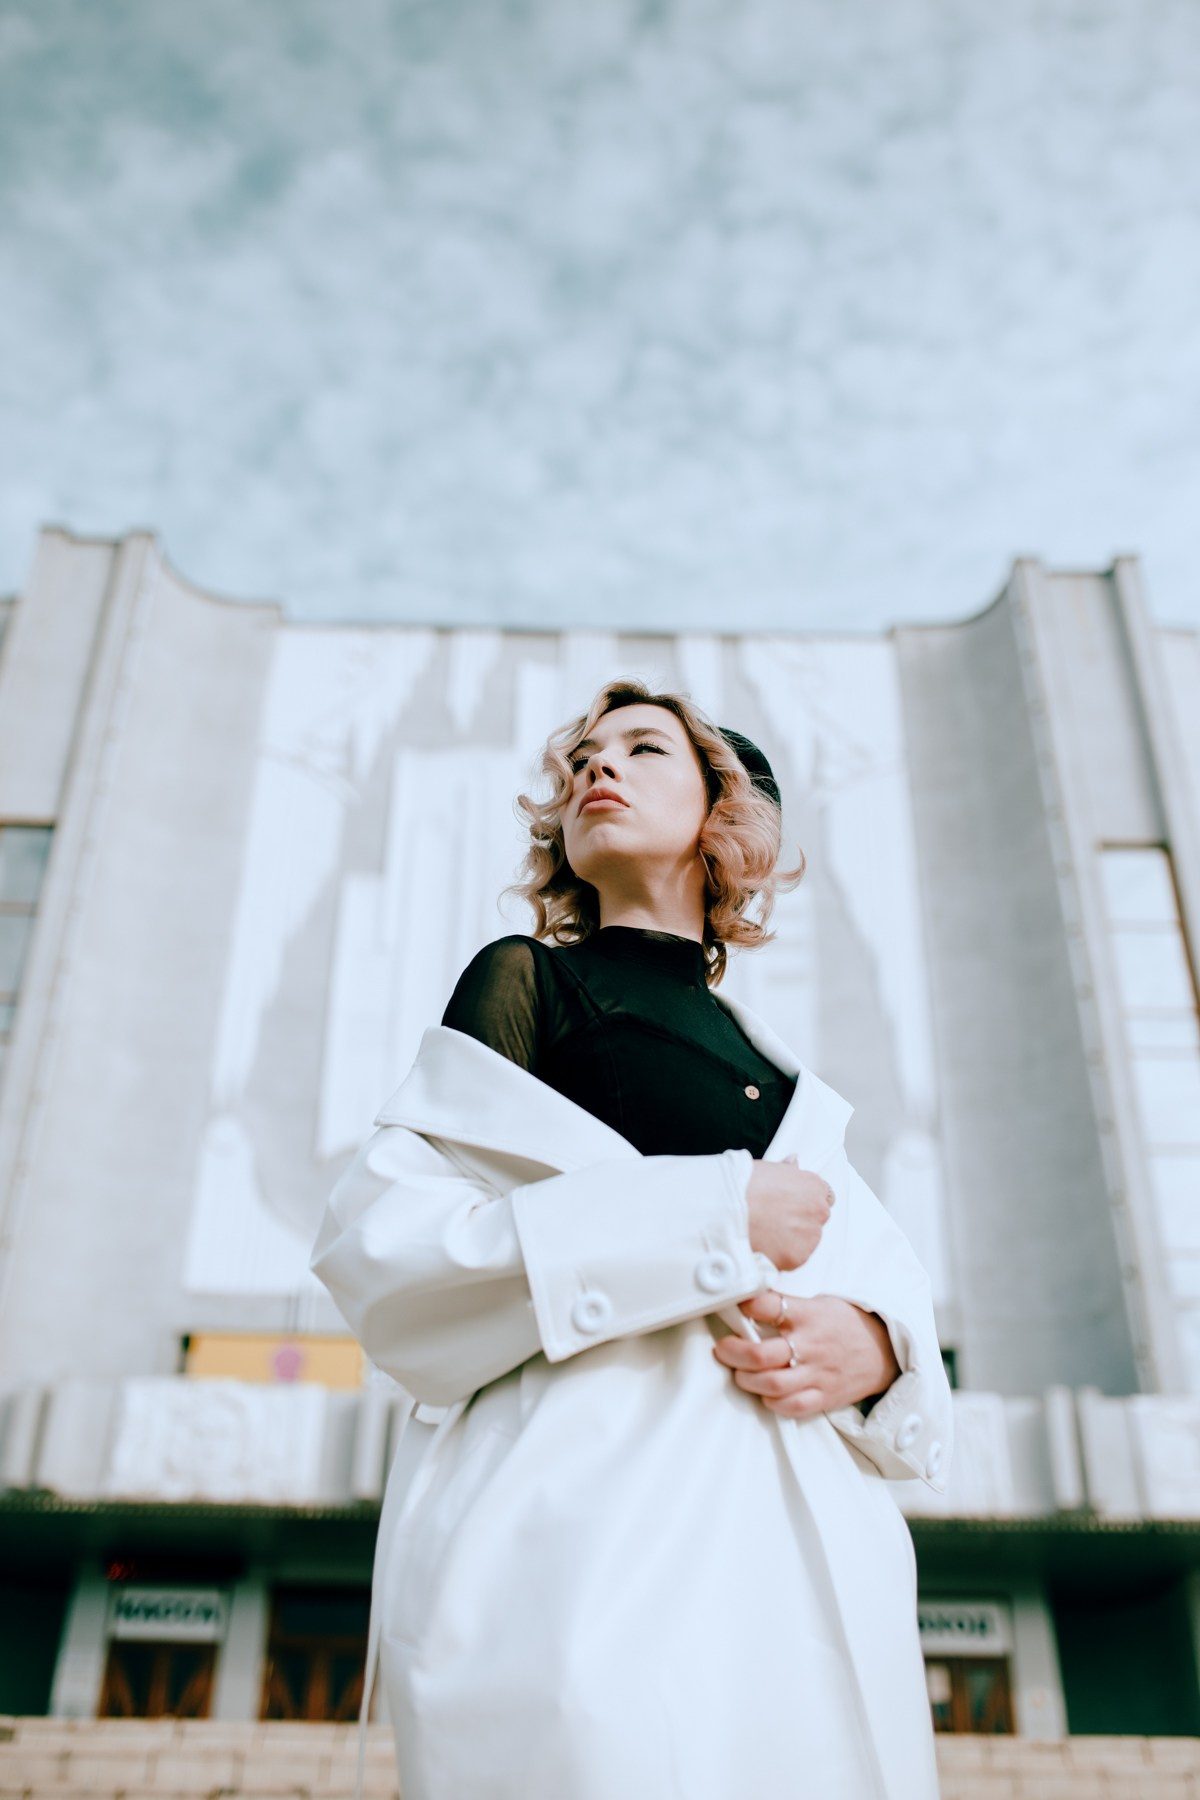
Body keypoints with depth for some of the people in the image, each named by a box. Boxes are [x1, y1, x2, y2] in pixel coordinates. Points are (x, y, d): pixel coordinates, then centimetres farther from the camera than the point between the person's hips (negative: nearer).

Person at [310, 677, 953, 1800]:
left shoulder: (769, 1066, 20)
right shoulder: (527, 979, 4)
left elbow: (881, 1270, 16)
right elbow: (385, 1235, -9)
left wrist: (874, 1344, -10)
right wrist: (716, 1218, -13)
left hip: (793, 1543, 5)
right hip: (587, 1521, -5)